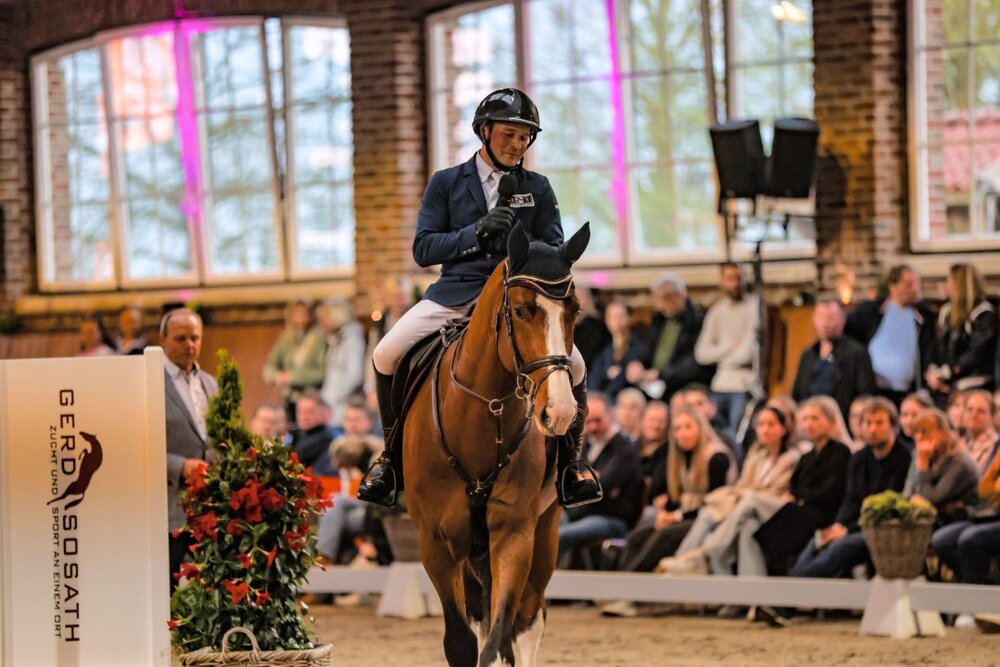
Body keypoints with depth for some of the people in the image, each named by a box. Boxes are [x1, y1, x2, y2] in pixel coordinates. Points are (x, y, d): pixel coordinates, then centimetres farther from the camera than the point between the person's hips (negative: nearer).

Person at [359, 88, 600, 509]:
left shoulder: (538, 189, 12)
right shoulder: (446, 183, 8)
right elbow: (423, 249, 1)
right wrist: (477, 232, -14)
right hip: (455, 293, 0)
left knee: (573, 365, -23)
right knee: (386, 355, -19)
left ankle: (569, 457, 2)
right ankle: (394, 454, 3)